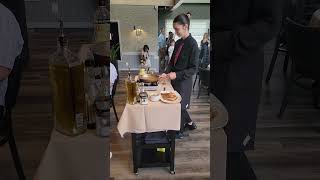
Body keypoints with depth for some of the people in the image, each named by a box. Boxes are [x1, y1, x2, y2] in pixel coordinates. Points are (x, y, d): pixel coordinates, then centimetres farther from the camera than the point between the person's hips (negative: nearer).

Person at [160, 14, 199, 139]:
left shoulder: (192, 44, -18)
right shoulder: (178, 43, 4)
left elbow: (193, 69, -19)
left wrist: (176, 75, -26)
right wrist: (166, 73, -5)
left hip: (184, 81, -7)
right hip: (175, 79, 7)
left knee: (180, 105, 5)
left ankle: (179, 132, 25)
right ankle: (189, 123, 40)